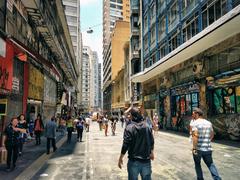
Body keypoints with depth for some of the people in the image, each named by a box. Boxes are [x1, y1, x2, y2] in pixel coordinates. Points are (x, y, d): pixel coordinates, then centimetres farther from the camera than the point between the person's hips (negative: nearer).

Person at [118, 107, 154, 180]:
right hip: (146, 159, 4)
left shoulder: (129, 128, -16)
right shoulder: (147, 126, -2)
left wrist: (120, 158, -5)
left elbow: (125, 145, -16)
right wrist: (151, 152, 22)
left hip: (134, 161, -4)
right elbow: (152, 141, 6)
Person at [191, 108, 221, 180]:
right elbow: (212, 134, 22)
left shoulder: (195, 123, -12)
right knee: (210, 164, 15)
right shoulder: (208, 123, 8)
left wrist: (194, 148, -22)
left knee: (197, 164, 16)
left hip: (198, 148, -4)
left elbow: (195, 136, -24)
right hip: (207, 148, 5)